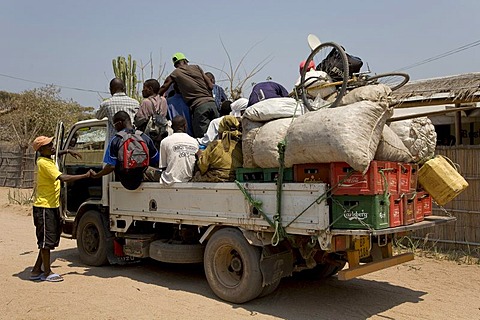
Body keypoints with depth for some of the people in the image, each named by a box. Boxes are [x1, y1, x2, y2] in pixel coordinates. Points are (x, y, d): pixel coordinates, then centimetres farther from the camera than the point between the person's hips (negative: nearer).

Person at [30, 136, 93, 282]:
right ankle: (47, 272, 9)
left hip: (52, 206, 10)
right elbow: (63, 178, -30)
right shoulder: (44, 163, -19)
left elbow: (55, 154, 38)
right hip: (44, 207, -10)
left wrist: (67, 151, 23)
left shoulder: (47, 159, 10)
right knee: (46, 240, -1)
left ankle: (36, 270, 22)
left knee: (49, 240, 14)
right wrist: (85, 176, -27)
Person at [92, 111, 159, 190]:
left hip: (124, 183, -2)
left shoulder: (115, 140, -7)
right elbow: (156, 162, 1)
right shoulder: (145, 138, -2)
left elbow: (111, 166, -12)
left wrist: (96, 175, 3)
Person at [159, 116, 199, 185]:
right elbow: (197, 166, 13)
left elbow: (163, 166, 3)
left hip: (170, 182, -4)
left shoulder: (165, 141, -1)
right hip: (189, 181, 4)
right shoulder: (195, 142, 7)